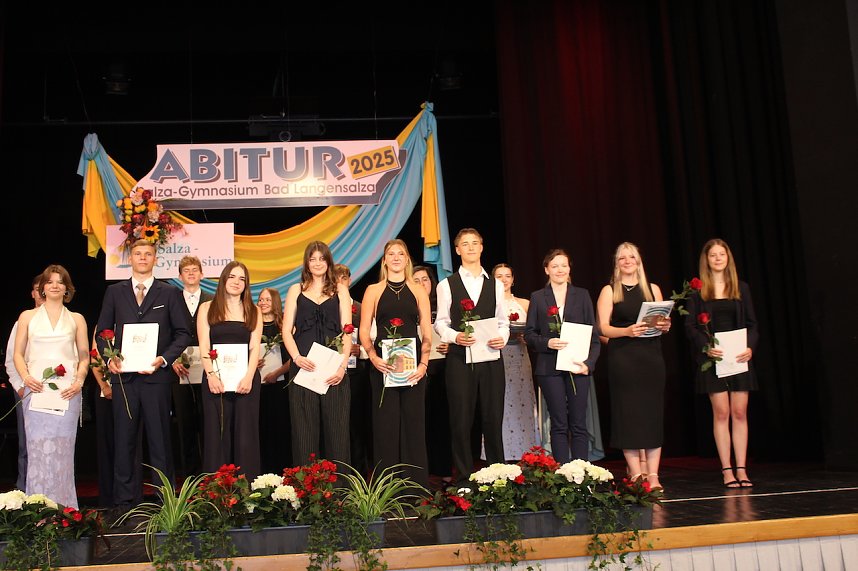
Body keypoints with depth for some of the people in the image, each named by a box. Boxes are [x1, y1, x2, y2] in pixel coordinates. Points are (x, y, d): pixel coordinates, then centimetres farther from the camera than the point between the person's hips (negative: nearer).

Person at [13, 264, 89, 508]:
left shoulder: (76, 319, 13)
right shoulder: (27, 317, 13)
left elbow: (84, 357, 12)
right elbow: (18, 353, 11)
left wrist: (79, 381, -3)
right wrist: (25, 377, -7)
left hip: (67, 392, 0)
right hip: (36, 389, 0)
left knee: (63, 449, -2)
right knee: (38, 448, -4)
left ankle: (64, 508, 3)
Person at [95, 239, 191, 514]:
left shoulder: (170, 293, 8)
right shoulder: (114, 292, 13)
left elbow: (183, 333, 4)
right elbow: (102, 331, 13)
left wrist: (164, 359, -10)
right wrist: (110, 358, -5)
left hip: (156, 375, -2)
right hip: (123, 376, 2)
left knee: (160, 438, 2)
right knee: (124, 439, 5)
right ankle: (123, 500, 13)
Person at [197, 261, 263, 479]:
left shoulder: (254, 312, 12)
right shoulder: (207, 308, 11)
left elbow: (255, 347, 3)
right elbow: (204, 345, 2)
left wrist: (249, 376, -11)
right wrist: (211, 374, -12)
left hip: (246, 379, 1)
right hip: (215, 379, 0)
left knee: (245, 434, -1)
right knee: (217, 434, 0)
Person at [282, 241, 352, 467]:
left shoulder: (340, 290, 12)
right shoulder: (296, 290, 13)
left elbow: (346, 330, 4)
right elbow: (287, 330, 7)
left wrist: (343, 364, -10)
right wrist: (297, 357, -11)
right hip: (304, 366, 0)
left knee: (336, 428, -1)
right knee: (304, 429, 0)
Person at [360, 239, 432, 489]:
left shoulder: (418, 291, 10)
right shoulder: (373, 291, 7)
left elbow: (427, 333, 5)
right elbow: (364, 331, 2)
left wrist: (423, 363, -9)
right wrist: (373, 357, -15)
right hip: (383, 364, -1)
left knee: (413, 422, 3)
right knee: (385, 423, 1)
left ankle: (416, 484, 11)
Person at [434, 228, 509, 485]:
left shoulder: (495, 284, 13)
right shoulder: (447, 285, 6)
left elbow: (503, 320, 12)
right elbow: (440, 322, 3)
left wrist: (502, 338, -8)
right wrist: (455, 337, -16)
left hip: (490, 357, 2)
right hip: (460, 358, -2)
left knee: (493, 418, 4)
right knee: (461, 420, 2)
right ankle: (463, 480, 11)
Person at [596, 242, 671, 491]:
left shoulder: (653, 289, 15)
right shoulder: (609, 291, 6)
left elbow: (662, 320, 16)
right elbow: (603, 328, -2)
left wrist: (665, 325, -7)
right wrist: (627, 331, -19)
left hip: (651, 356, 3)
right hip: (622, 358, -2)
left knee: (653, 414, -1)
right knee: (628, 416, -4)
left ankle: (653, 475, 2)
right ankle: (636, 474, 1)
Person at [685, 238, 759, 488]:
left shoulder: (741, 288, 10)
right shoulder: (698, 290, 3)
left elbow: (752, 324, 8)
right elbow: (690, 326, -1)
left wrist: (750, 348, -9)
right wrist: (705, 347, -17)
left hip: (739, 356, 2)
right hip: (713, 358, -2)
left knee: (739, 412, 1)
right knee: (721, 413, -2)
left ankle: (741, 470, 5)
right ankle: (727, 470, 3)